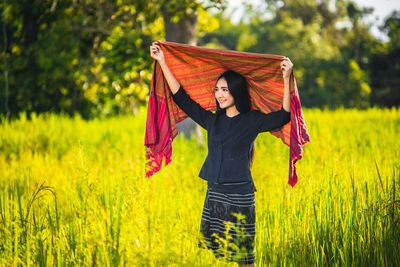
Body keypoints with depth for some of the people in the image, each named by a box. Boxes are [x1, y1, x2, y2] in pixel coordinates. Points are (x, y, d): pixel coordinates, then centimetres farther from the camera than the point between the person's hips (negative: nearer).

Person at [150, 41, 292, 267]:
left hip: (240, 195, -5)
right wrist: (162, 63, 14)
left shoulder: (252, 121, -1)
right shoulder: (213, 121, 12)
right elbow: (182, 98, 15)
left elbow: (283, 116, -15)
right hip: (214, 192, 5)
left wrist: (287, 79, -24)